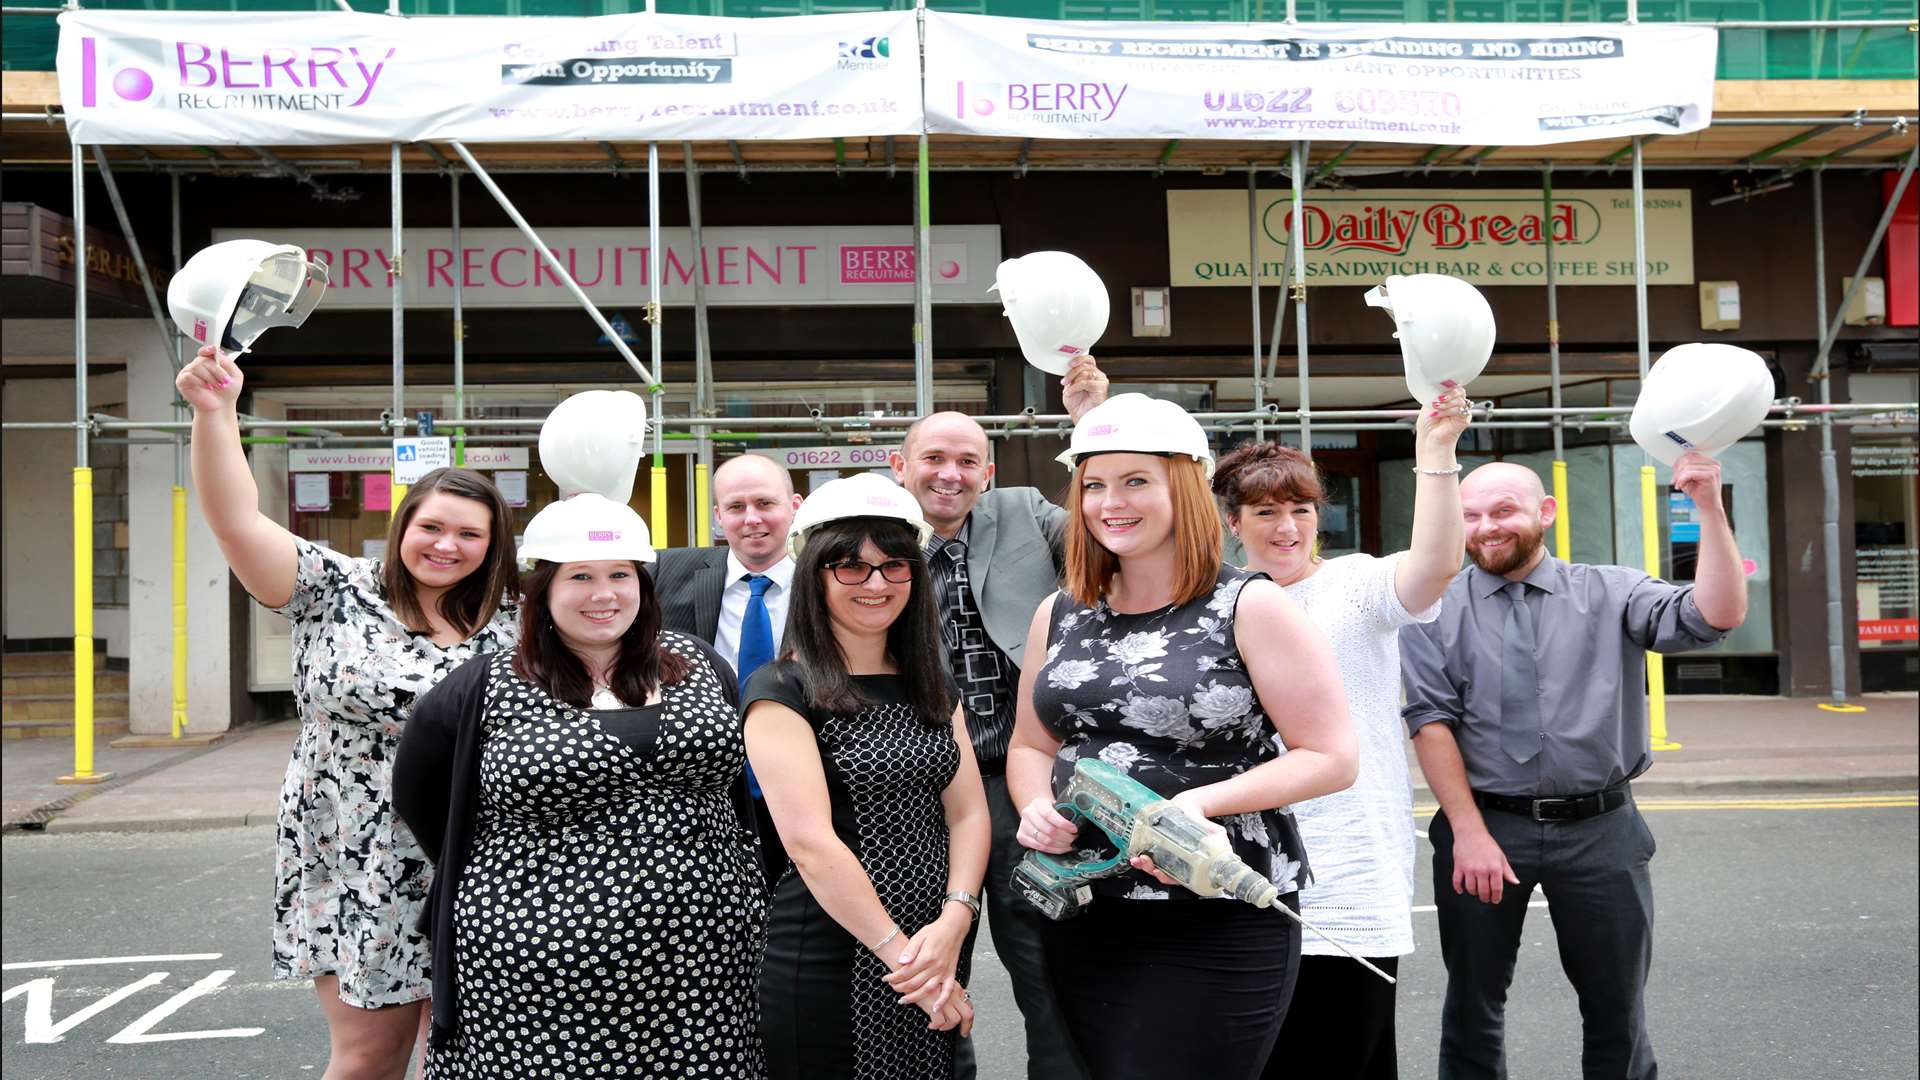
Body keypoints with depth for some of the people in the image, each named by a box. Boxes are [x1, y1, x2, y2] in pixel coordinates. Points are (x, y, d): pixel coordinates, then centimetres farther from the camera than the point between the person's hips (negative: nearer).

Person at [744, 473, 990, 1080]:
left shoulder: (931, 686, 10)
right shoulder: (781, 691, -9)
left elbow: (968, 812, 4)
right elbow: (811, 845, -17)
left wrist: (954, 922, -12)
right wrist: (901, 955, -17)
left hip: (939, 959, 6)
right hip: (830, 970, -5)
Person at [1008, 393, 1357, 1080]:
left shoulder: (1250, 607, -7)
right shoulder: (1059, 616, 9)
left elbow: (1331, 758, -8)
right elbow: (1031, 745, 18)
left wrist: (1204, 802, -20)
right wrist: (1036, 807, -5)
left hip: (1222, 926, -5)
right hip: (1083, 916, 5)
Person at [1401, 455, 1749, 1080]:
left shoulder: (1611, 594, 4)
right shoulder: (1435, 608, 0)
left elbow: (1716, 617, -9)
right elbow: (1430, 720, -6)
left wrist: (1710, 509, -18)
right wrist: (1468, 832, -12)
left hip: (1599, 832, 1)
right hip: (1483, 825, 0)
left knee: (1617, 1008, 11)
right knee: (1473, 1006, 12)